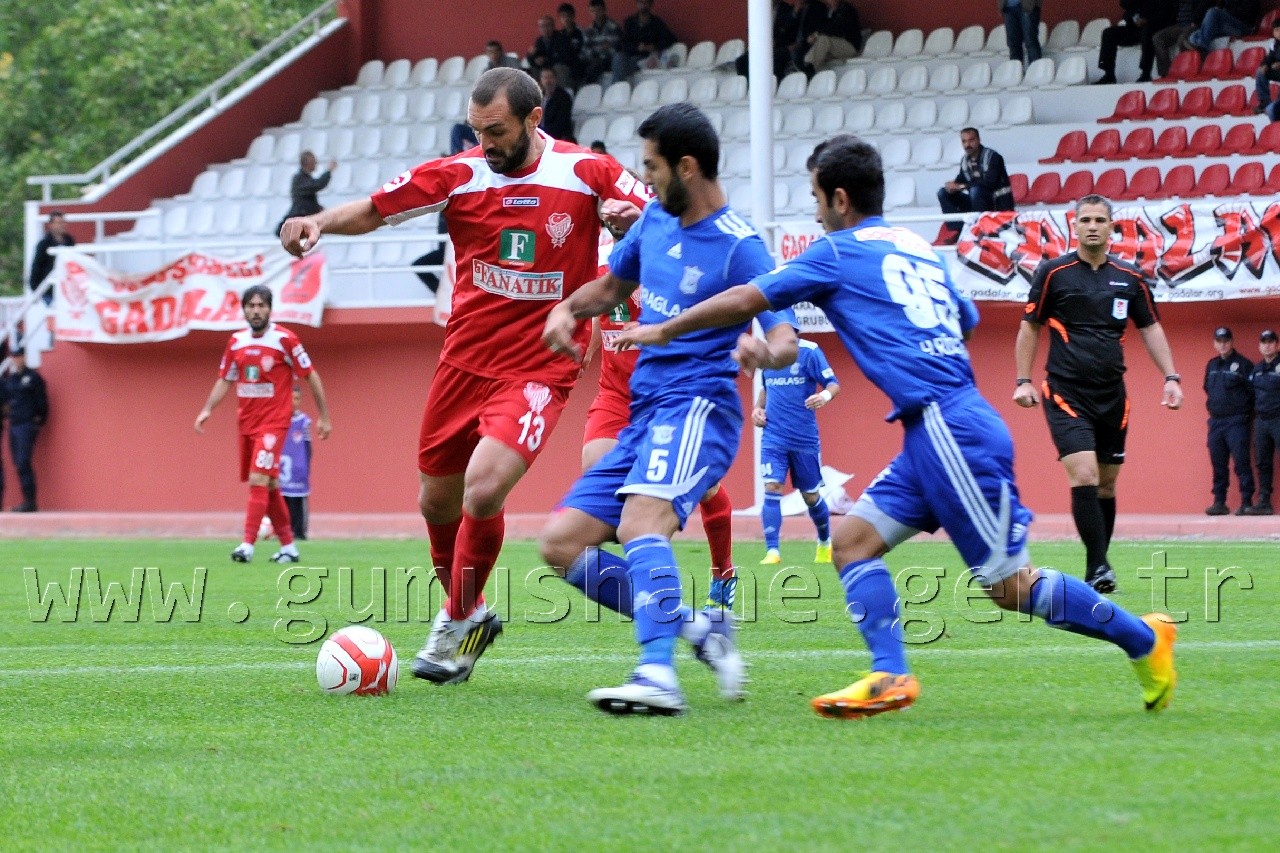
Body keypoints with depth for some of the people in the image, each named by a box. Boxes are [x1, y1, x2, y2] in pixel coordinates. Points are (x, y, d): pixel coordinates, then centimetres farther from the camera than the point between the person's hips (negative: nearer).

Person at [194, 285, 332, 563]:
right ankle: (288, 546, 22)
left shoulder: (284, 339, -10)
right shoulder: (236, 341, 6)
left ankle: (248, 544, -24)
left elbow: (311, 376, -4)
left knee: (258, 479, -19)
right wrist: (207, 410, 1)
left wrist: (324, 417, -3)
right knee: (269, 486, 12)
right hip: (246, 422, 6)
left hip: (274, 422, -6)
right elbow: (225, 380, 15)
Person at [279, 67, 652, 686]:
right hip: (464, 361, 4)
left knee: (484, 490, -21)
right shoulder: (459, 175, -3)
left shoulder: (586, 172, -6)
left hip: (538, 371, -4)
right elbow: (375, 209, 3)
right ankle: (469, 612, 36)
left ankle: (457, 624, -1)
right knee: (437, 502, 11)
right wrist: (319, 221, -16)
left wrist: (629, 216, -21)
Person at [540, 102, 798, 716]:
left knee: (640, 521, -35)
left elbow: (786, 340, -18)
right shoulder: (657, 218, 11)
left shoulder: (740, 247, -12)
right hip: (644, 412, 9)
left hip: (697, 407, -9)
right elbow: (611, 286, 28)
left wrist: (763, 351, -42)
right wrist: (568, 309, 6)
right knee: (560, 544, 2)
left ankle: (658, 676, -48)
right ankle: (698, 630, 6)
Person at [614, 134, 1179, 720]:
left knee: (1009, 585, -5)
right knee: (853, 539, 5)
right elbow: (966, 321, 29)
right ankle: (891, 676, -6)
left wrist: (663, 331, 14)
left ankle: (1143, 638, 3)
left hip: (949, 427, -9)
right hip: (934, 433, 9)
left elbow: (744, 300, 2)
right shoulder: (918, 248, 19)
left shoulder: (839, 252, -1)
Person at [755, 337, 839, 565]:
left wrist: (825, 395, -31)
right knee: (772, 488, -14)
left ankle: (825, 544, 34)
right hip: (774, 437, 3)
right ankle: (772, 551, -15)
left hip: (804, 438, -3)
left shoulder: (809, 352, -7)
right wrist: (758, 407, 7)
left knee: (811, 495, 10)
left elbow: (833, 384, -9)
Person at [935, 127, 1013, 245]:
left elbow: (989, 183, -27)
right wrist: (953, 186, -18)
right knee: (943, 193, -2)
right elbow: (960, 181, 9)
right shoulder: (965, 160, 6)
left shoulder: (992, 157, -15)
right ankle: (957, 231, -14)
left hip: (999, 203, -7)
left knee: (976, 190, -36)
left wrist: (961, 186, -26)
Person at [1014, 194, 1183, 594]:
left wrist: (1171, 377, 4)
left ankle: (1097, 570, 19)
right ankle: (1099, 568, -18)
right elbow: (1030, 326, 5)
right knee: (1084, 475, -18)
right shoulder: (1053, 273, -2)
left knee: (1106, 483, 8)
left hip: (1112, 395, 4)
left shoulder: (1130, 278, 6)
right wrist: (1023, 380, -1)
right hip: (1066, 392, -4)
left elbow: (1150, 327, 14)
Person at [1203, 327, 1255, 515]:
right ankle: (1219, 503, 12)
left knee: (1241, 462, -10)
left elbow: (1253, 392, -6)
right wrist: (1213, 405, 14)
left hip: (1237, 422, -6)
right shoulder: (1212, 365, 15)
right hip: (1216, 421, 6)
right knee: (1218, 464, 7)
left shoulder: (1243, 365, -3)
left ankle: (1246, 503, -10)